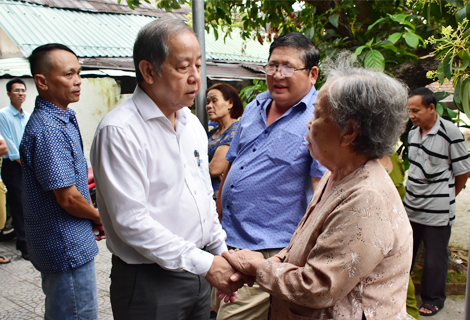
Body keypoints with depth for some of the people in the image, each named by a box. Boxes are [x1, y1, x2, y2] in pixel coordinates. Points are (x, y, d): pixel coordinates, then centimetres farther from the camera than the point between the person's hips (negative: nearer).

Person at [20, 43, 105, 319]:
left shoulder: (62, 119, 9)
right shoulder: (48, 129, -24)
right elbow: (68, 198, -25)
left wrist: (92, 219, 10)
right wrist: (98, 217, -6)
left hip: (66, 244, 10)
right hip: (68, 247, -10)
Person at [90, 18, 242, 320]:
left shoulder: (192, 123, 7)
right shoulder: (120, 130, -18)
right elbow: (131, 221, -21)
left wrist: (222, 252, 10)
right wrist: (204, 264, -18)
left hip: (199, 271, 7)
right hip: (150, 281, -7)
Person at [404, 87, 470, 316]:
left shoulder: (449, 132, -16)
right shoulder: (413, 132, 4)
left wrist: (447, 197, 4)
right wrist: (414, 192, 14)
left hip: (437, 211, -6)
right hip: (410, 207, 6)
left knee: (435, 259, 10)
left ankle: (433, 299, 30)